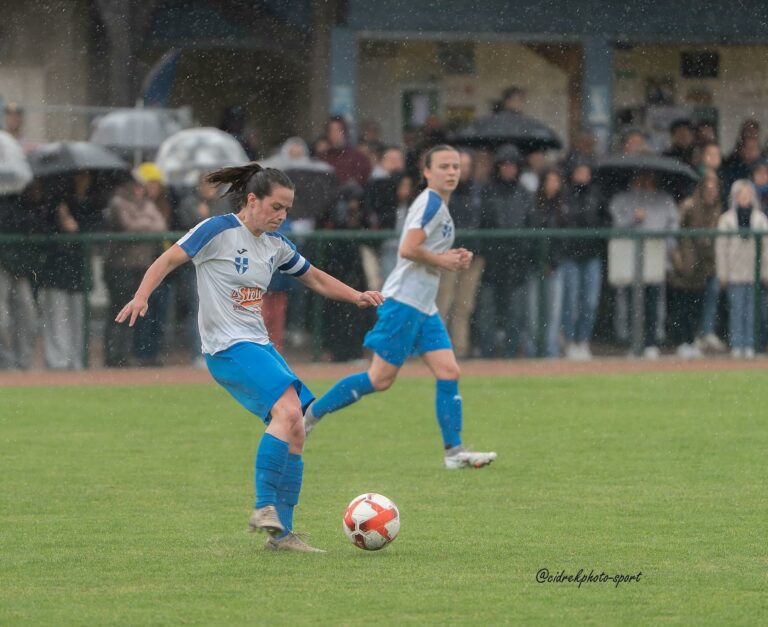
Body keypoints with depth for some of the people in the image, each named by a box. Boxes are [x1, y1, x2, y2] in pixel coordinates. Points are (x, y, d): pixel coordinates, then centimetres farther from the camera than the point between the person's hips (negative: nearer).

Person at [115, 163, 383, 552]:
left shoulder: (275, 245, 14)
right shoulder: (218, 231, -7)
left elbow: (316, 279, 27)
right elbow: (168, 260, -6)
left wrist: (357, 297, 14)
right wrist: (141, 297, -21)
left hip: (260, 346, 8)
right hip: (228, 348, -8)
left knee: (295, 433, 1)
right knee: (288, 408, -27)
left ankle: (281, 532, 8)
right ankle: (265, 508, -24)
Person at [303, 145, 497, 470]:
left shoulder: (439, 206, 18)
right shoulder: (431, 202, -12)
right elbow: (408, 249, -23)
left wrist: (453, 258, 11)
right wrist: (443, 261, -11)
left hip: (424, 308, 10)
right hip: (404, 301, -10)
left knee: (448, 372, 0)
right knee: (381, 378, -7)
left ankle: (454, 451, -2)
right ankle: (311, 414, 3)